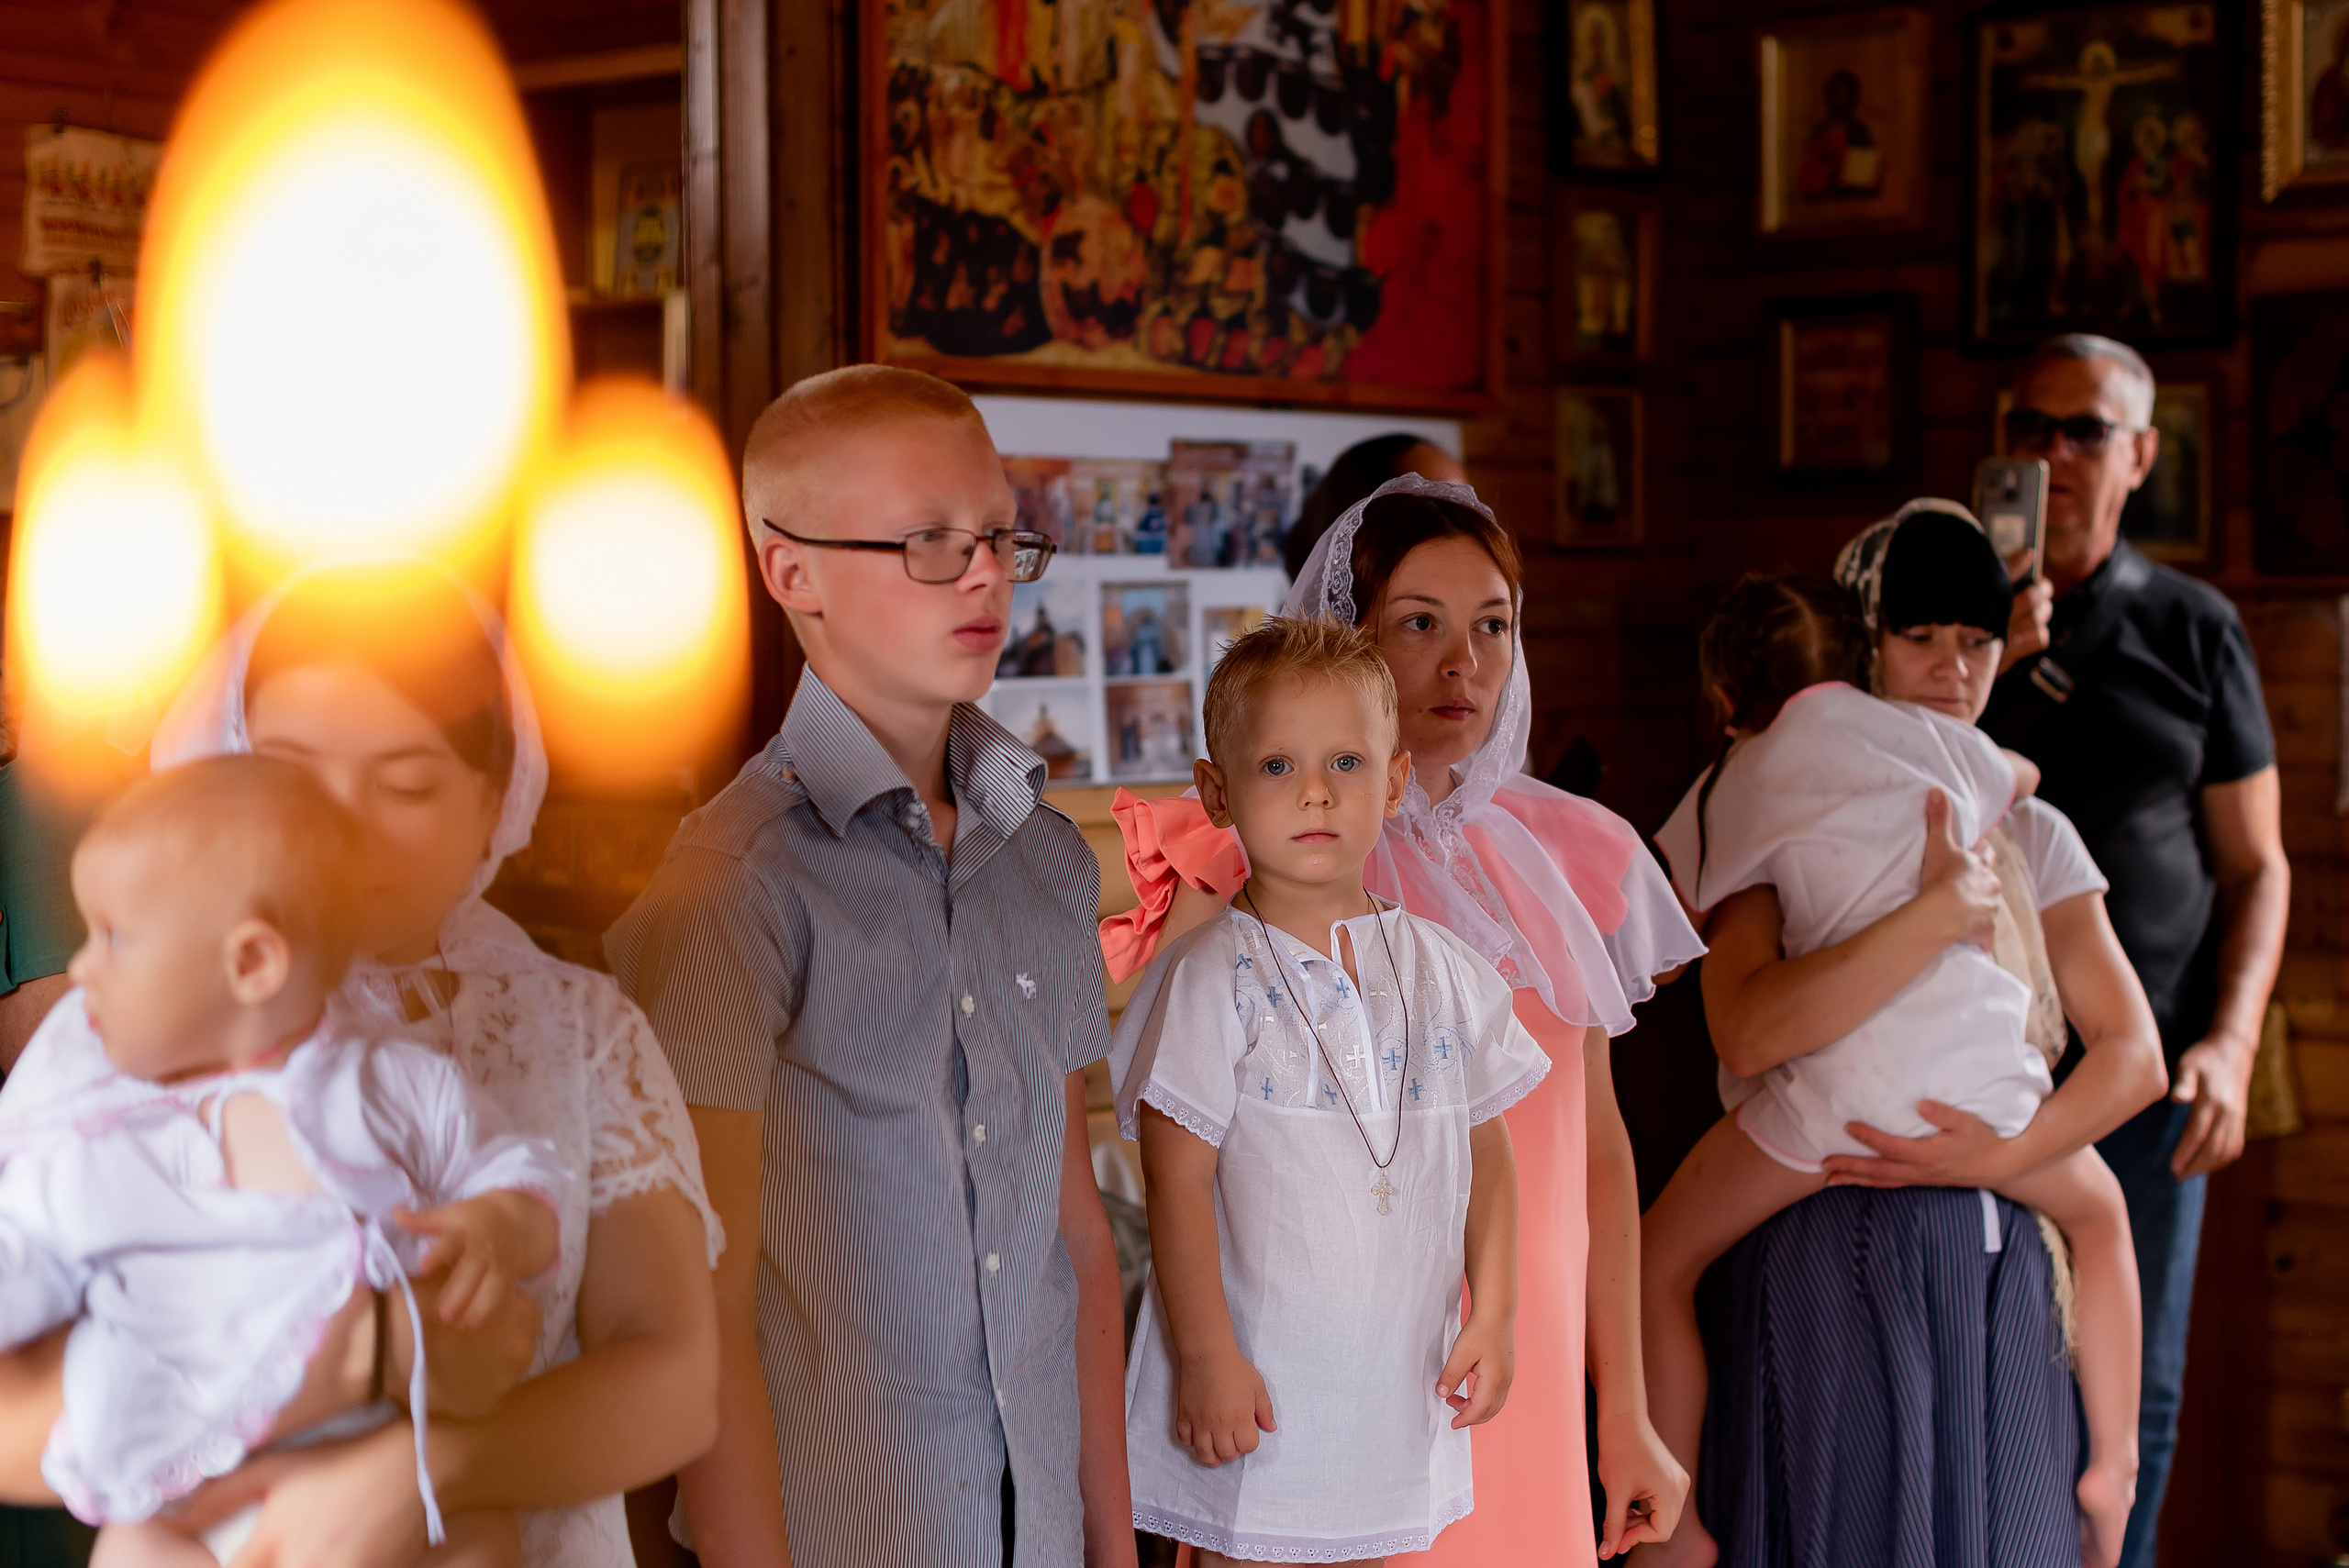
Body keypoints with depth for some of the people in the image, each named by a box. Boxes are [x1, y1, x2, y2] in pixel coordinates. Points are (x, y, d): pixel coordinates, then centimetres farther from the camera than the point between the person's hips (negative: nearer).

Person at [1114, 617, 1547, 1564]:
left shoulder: (1444, 974, 4)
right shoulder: (1212, 980, -11)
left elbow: (1487, 1152, 12)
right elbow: (1177, 1182, -12)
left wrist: (1494, 1316, 8)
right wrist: (1206, 1357, -14)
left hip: (1400, 1386, 5)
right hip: (1259, 1387, -4)